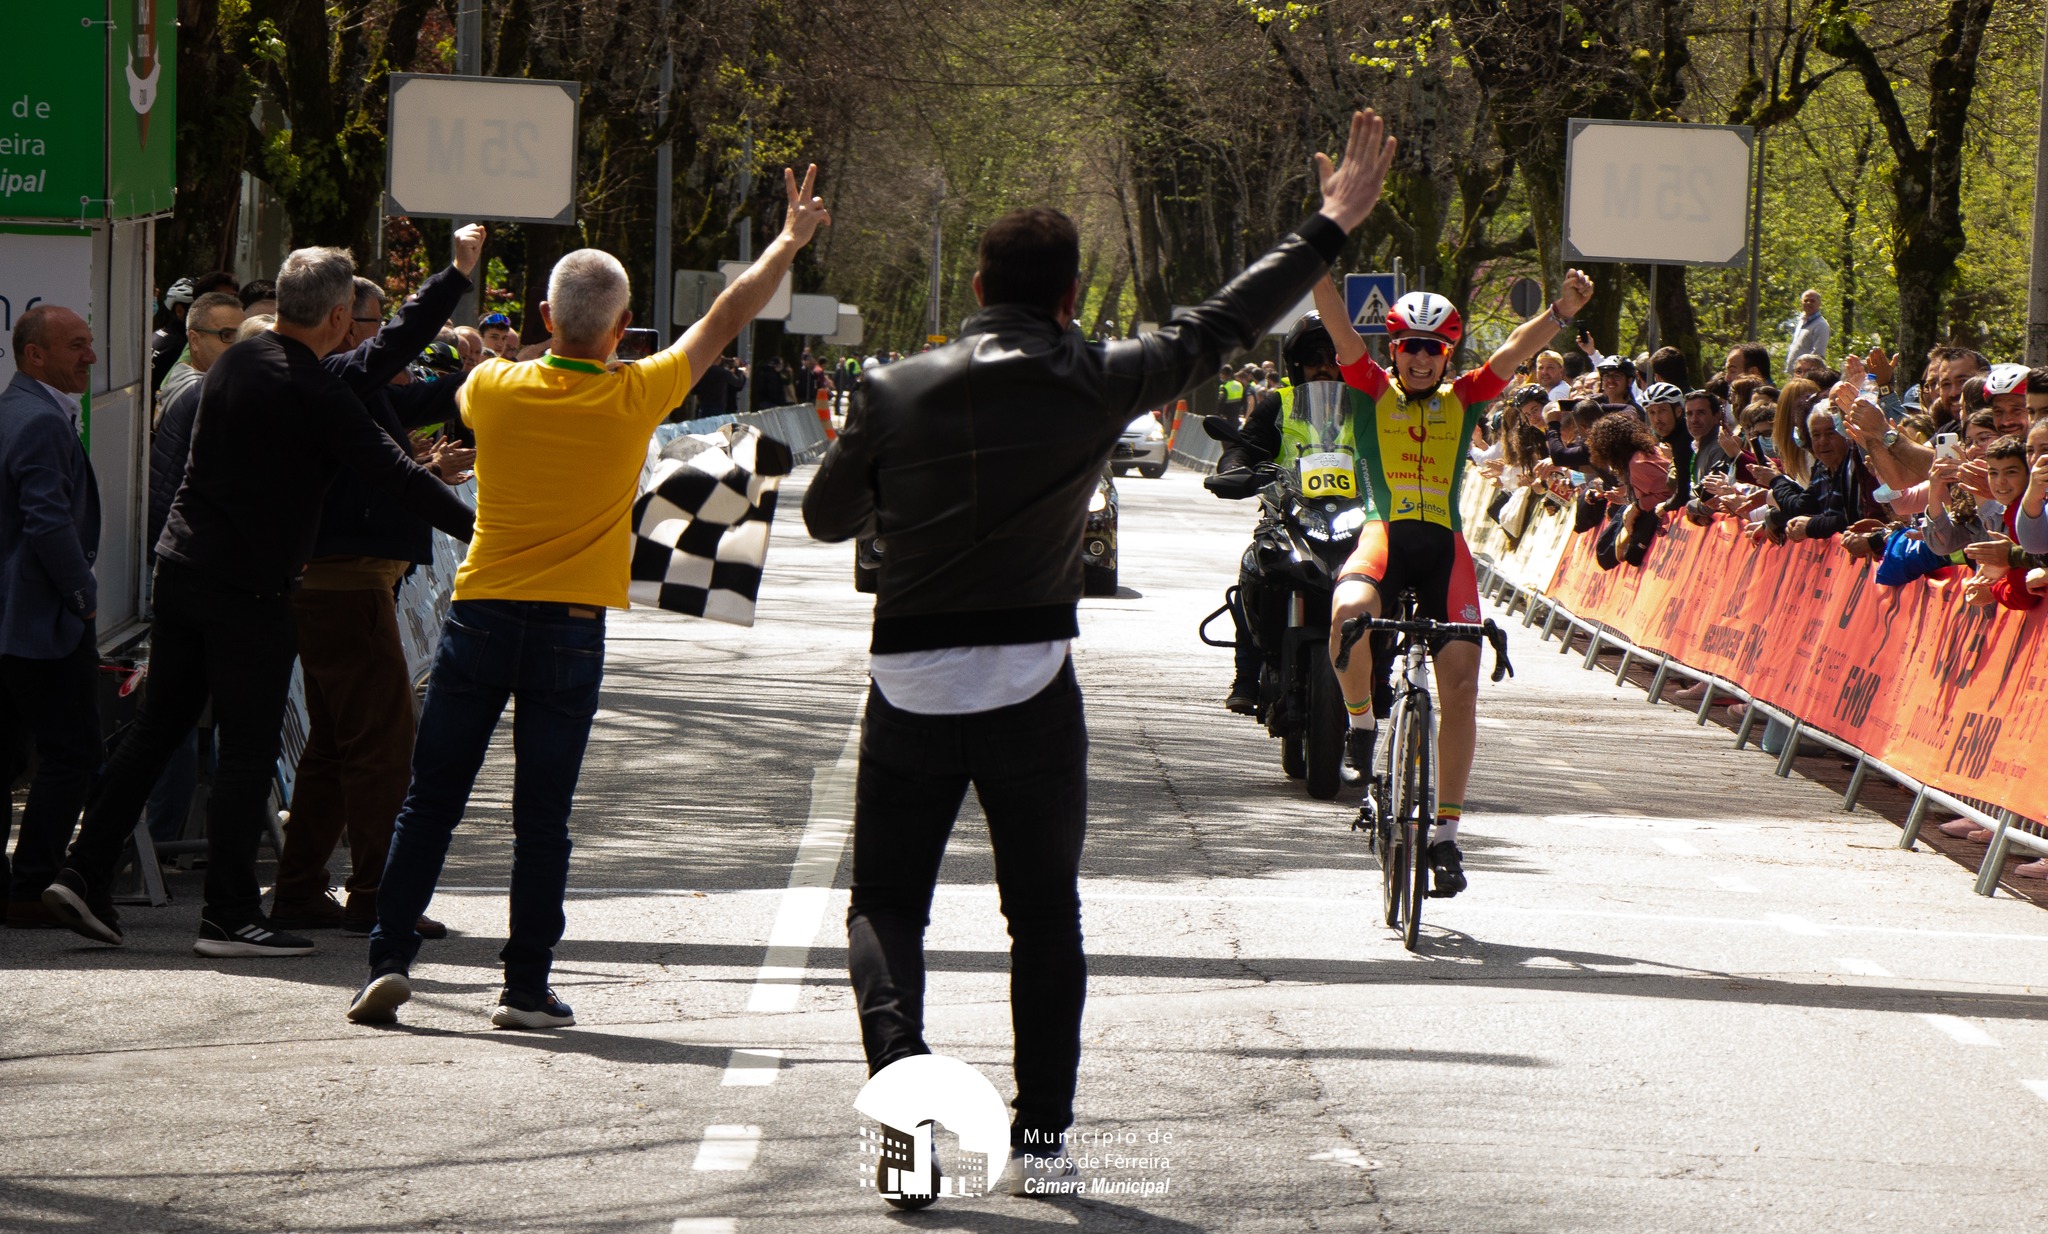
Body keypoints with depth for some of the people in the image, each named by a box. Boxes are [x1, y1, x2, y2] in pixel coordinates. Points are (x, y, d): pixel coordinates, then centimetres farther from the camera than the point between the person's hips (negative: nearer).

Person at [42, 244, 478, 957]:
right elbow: (392, 473, -17)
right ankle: (229, 913, 1)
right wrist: (476, 527, -10)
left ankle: (85, 872, 12)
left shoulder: (236, 362, 9)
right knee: (248, 750, -1)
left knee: (157, 727, 13)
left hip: (181, 569, 8)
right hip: (249, 587, -8)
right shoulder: (313, 395, -16)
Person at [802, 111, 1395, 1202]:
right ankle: (1041, 1132, 9)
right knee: (1044, 912, 12)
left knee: (885, 902, 9)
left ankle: (897, 1059, -17)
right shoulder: (1095, 386, -5)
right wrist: (1331, 225, 16)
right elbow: (1225, 324, 6)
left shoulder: (895, 392, -3)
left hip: (909, 688, 0)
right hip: (1029, 686, 0)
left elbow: (827, 516, 9)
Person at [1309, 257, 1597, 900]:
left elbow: (1514, 350, 2)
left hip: (1444, 546, 2)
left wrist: (1563, 311, -15)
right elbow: (1340, 328, -2)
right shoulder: (1374, 391, 10)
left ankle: (1446, 830, 5)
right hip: (1385, 534, -2)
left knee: (1460, 686, -6)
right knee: (1349, 614, -35)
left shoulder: (1463, 400, 14)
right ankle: (1363, 719, -4)